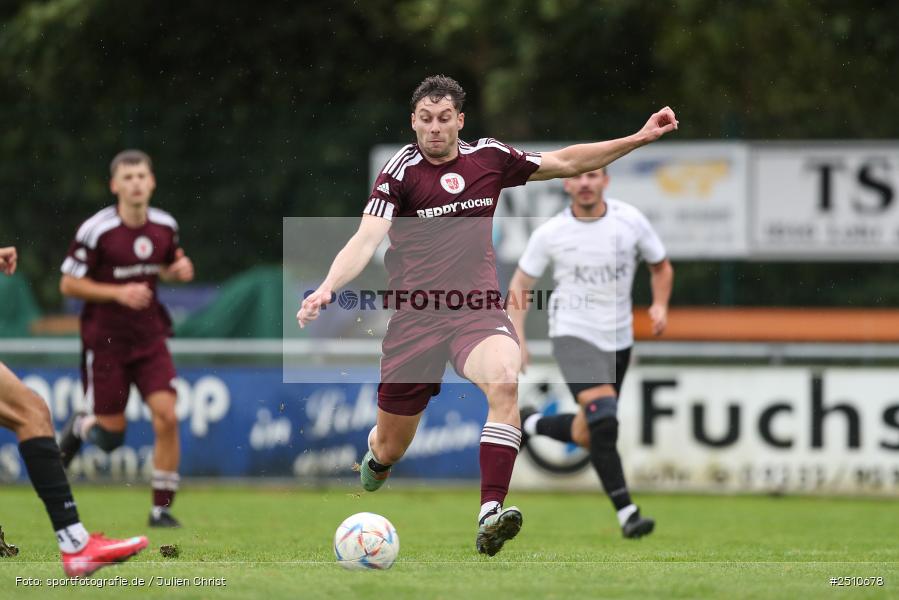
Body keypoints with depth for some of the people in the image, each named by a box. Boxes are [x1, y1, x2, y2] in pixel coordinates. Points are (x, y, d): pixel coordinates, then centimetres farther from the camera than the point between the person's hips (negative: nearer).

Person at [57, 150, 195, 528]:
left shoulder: (165, 226, 0)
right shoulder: (96, 231, -15)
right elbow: (68, 284, -10)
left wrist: (178, 270, -5)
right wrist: (119, 293, -21)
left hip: (149, 337, 3)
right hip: (106, 340, -3)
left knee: (167, 417, -13)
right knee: (112, 437, 2)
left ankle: (162, 508, -2)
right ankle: (79, 427, 40)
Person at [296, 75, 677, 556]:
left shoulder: (489, 158, 5)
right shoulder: (401, 173, -7)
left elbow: (565, 162, 17)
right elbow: (366, 240, -18)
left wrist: (639, 139, 13)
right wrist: (327, 288, -36)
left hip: (477, 309, 2)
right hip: (414, 316, -2)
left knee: (504, 381, -33)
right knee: (390, 449, 6)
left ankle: (490, 515, -36)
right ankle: (372, 462, 47)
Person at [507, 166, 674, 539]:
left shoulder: (630, 220, -3)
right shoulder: (550, 234, -6)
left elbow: (661, 267, 11)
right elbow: (519, 285, 5)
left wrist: (660, 305, -7)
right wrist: (517, 337, -7)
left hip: (617, 339, 4)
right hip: (573, 335, -4)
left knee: (586, 437, 9)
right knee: (603, 421, -24)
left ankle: (529, 424, 38)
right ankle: (627, 514, -20)